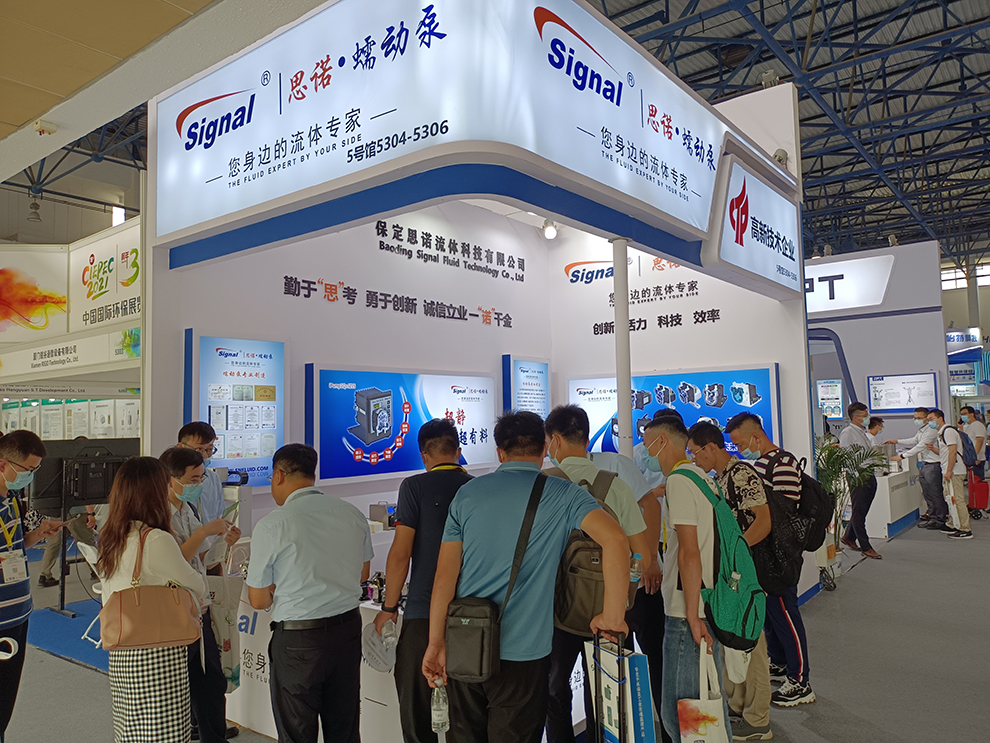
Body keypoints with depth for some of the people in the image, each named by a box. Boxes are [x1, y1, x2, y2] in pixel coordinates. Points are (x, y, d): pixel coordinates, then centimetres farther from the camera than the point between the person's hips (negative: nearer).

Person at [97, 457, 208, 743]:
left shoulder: (109, 539, 6)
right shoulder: (156, 540, -19)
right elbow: (197, 588, -9)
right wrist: (200, 578, 14)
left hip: (119, 656, 8)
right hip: (157, 656, -8)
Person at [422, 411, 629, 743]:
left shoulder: (467, 492, 3)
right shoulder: (562, 494, -5)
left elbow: (445, 573, 0)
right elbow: (615, 539, -21)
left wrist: (436, 642, 4)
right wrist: (613, 616, -12)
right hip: (522, 654, -3)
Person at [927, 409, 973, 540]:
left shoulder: (948, 431, -14)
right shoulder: (941, 433, 18)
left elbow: (953, 452, -21)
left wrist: (948, 472, -23)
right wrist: (934, 449, 5)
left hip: (954, 472, -10)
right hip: (948, 472, 11)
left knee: (957, 500, -7)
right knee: (950, 499, 15)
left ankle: (965, 530, -3)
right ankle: (956, 525, 22)